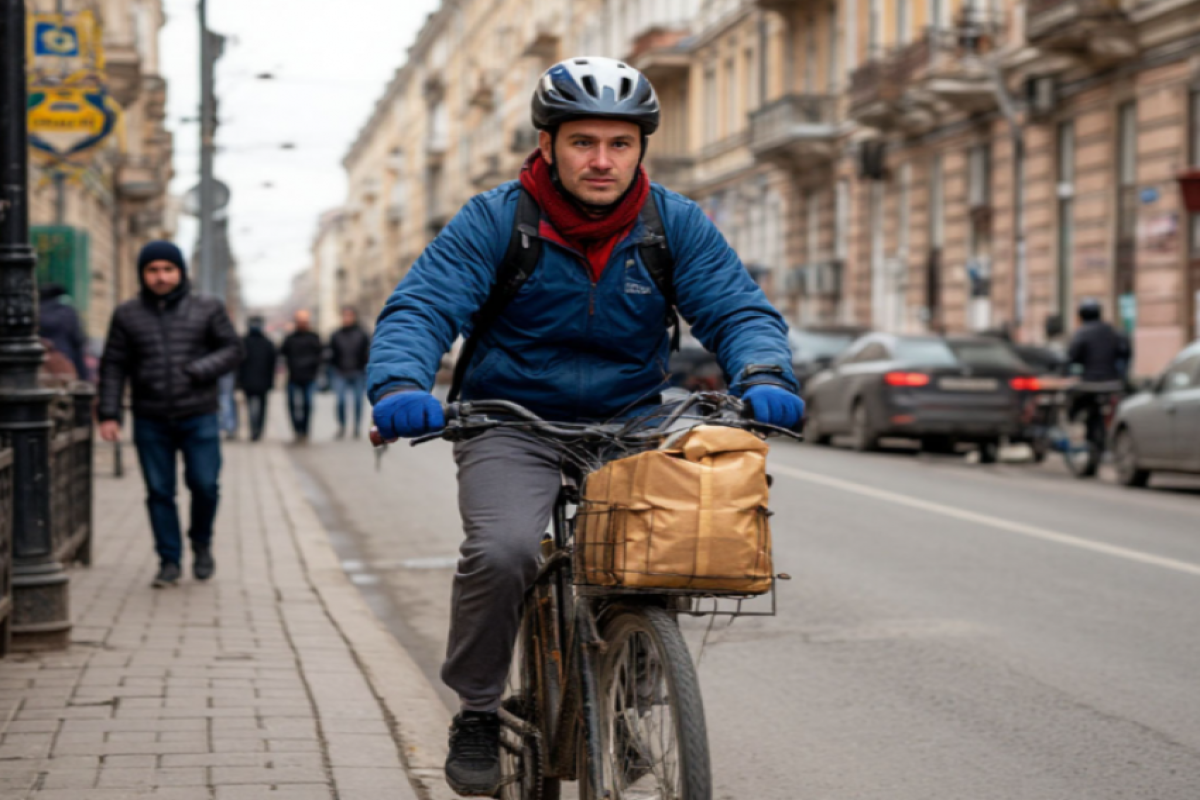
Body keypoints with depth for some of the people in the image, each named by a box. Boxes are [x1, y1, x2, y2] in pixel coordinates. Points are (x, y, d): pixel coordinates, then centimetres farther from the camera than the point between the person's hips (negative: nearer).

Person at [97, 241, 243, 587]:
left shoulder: (207, 309, 4)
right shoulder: (127, 315, 6)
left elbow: (233, 350, 4)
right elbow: (113, 366, 7)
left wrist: (199, 371, -13)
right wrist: (109, 413, -1)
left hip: (199, 418, -1)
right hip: (150, 421, 1)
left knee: (204, 485, -6)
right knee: (159, 492, 3)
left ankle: (201, 543, 21)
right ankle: (169, 561, 13)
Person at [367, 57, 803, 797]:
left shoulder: (676, 225, -2)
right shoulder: (494, 223, -9)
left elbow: (738, 308, -8)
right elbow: (420, 308, -17)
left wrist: (764, 378, -31)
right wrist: (401, 387, -38)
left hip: (629, 423, 3)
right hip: (512, 424, -2)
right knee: (501, 551, -28)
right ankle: (477, 714, -3)